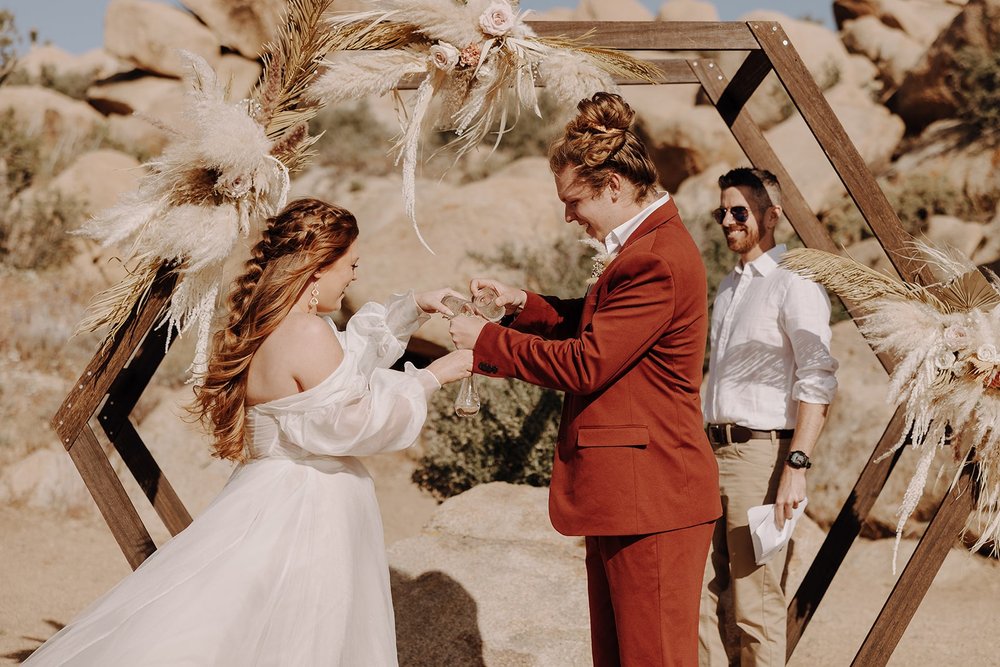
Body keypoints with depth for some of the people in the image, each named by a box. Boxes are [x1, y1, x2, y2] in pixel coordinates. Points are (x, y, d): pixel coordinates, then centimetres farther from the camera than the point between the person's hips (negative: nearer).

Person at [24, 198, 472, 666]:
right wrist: (429, 379, -6)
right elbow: (356, 424, -16)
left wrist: (411, 308, 20)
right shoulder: (307, 335, -23)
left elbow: (345, 351, 24)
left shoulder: (268, 328, 6)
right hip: (304, 516, -9)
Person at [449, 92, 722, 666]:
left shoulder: (656, 260, -21)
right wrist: (524, 304, 8)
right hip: (621, 492, 11)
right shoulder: (647, 244, 13)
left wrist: (486, 341, -12)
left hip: (651, 497, -11)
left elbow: (584, 364, -21)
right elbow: (596, 327, 21)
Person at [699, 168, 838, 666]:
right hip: (713, 450, 8)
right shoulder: (728, 287, 19)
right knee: (697, 593, 8)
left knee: (756, 606, -4)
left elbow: (817, 382, -15)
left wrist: (796, 466, -22)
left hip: (761, 452, -8)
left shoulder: (793, 284, -7)